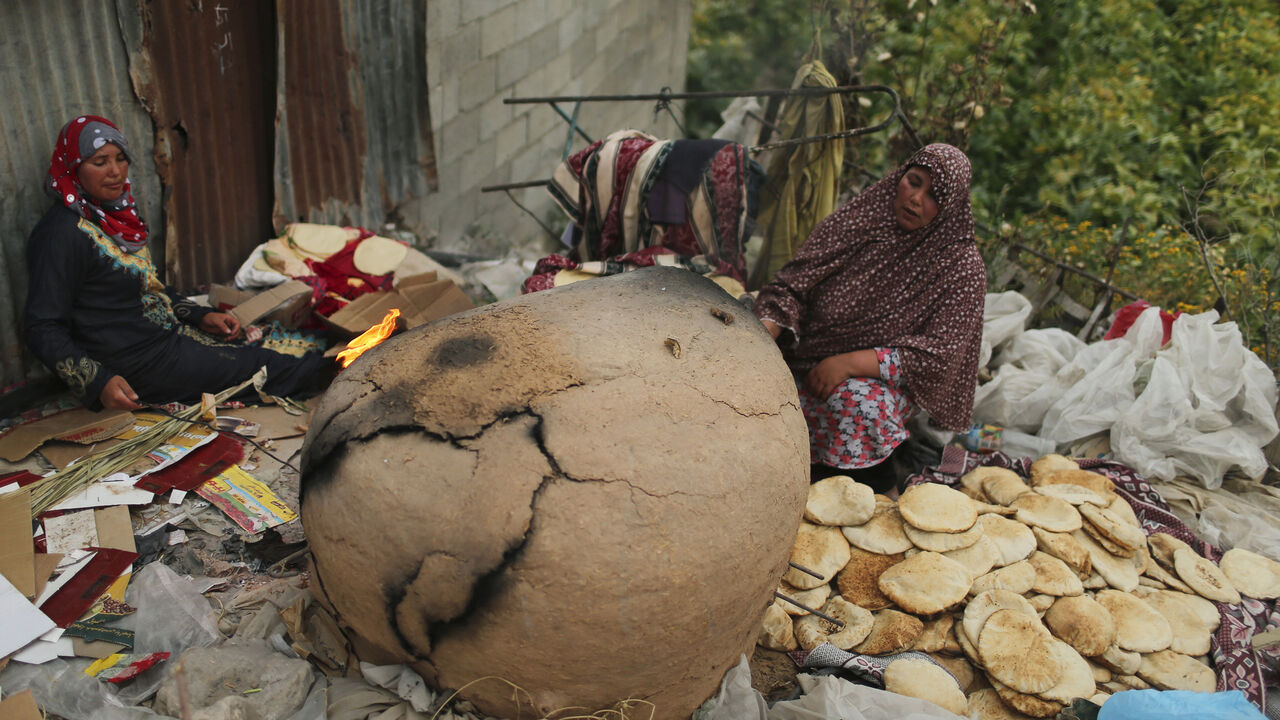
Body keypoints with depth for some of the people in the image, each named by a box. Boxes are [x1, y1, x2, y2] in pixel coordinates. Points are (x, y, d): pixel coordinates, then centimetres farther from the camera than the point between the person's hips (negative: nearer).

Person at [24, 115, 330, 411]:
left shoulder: (115, 214, 9)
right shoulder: (62, 234, -19)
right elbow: (42, 328, -20)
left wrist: (201, 316, 10)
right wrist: (99, 382, -33)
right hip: (135, 364, -9)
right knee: (265, 366, -8)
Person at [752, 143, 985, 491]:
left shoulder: (962, 266, -7)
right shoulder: (856, 221, 1)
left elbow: (938, 354, -13)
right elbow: (791, 285, 0)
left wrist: (849, 362, -22)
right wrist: (766, 330, -22)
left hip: (882, 380, -3)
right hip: (806, 360, 3)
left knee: (855, 403, -37)